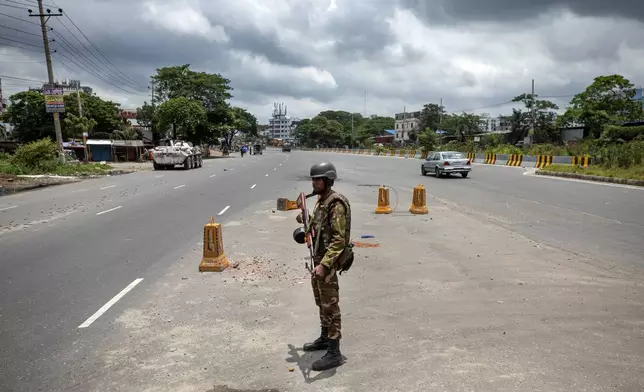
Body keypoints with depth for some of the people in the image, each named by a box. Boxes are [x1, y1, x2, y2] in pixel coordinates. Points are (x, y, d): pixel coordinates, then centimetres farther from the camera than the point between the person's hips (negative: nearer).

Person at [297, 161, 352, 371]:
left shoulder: (336, 204, -20)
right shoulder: (322, 200, 9)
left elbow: (339, 239, -25)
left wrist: (324, 264, -31)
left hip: (328, 261, -10)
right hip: (319, 257, 10)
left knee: (330, 305, -4)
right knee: (321, 302, 21)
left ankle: (334, 353, 5)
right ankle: (325, 338, 37)